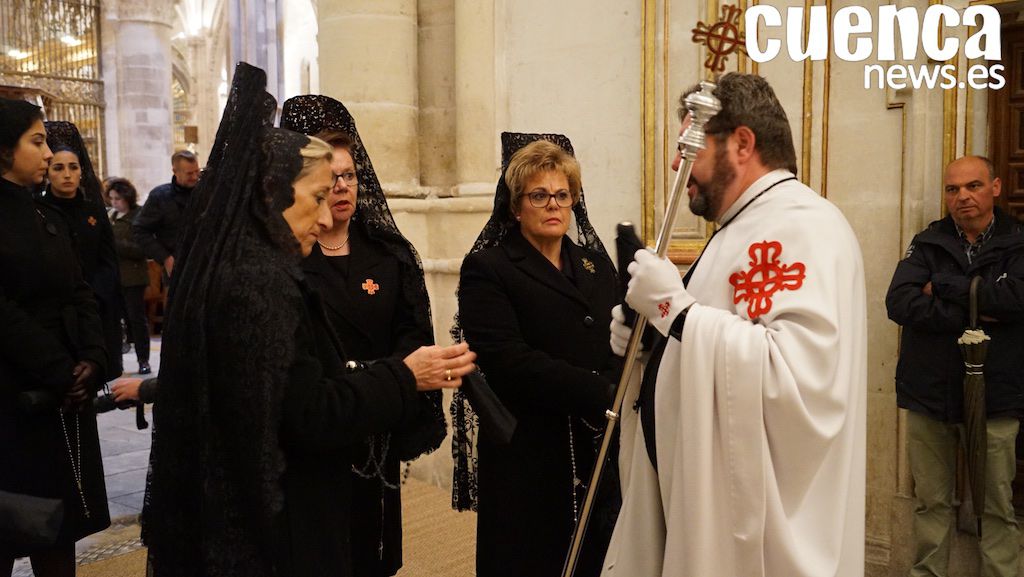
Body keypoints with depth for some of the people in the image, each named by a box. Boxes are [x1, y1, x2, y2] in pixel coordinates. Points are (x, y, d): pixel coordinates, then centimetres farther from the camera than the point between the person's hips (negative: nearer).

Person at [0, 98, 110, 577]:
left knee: (58, 515, 12)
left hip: (65, 390, 7)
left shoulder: (48, 216, 12)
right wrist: (61, 372, -14)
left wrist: (91, 359, -6)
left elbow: (79, 293, 8)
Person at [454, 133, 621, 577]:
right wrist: (599, 394, -20)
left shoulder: (596, 263, 13)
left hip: (603, 453, 5)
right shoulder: (486, 269, -4)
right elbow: (508, 361, -16)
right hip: (530, 459, -4)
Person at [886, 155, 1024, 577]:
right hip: (928, 395, 1)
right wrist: (973, 316, -16)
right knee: (931, 503, 11)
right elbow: (899, 303, -12)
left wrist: (942, 288, -12)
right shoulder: (928, 243, 4)